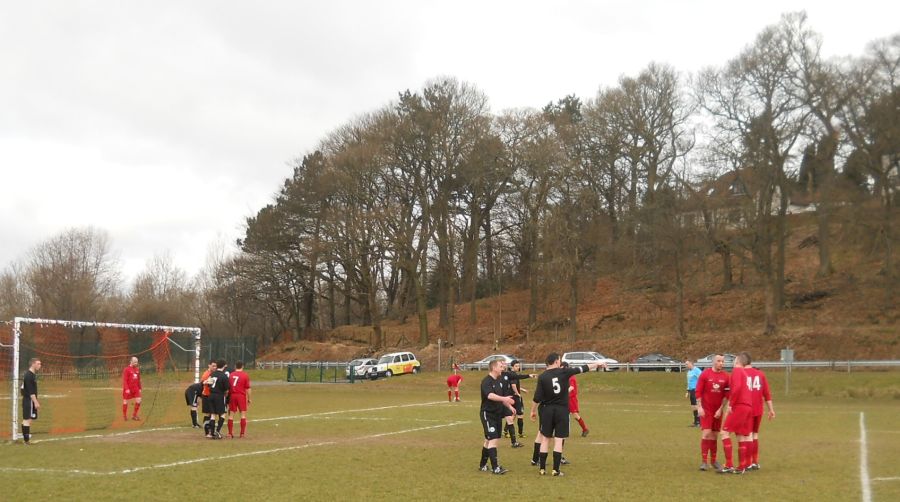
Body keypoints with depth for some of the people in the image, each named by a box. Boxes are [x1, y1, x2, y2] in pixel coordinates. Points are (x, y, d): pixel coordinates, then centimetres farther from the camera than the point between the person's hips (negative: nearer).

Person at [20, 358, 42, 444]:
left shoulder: (32, 374, 15)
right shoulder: (29, 375, -17)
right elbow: (31, 391, -22)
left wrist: (36, 401, 24)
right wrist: (36, 402, -23)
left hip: (28, 400, 11)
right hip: (29, 400, -11)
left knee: (26, 419, 14)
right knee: (27, 419, -10)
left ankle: (25, 438, 20)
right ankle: (27, 440, -11)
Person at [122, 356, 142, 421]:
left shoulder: (137, 369, 9)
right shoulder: (127, 369, -10)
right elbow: (124, 380, -13)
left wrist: (139, 388, 15)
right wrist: (127, 389, -20)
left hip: (135, 389, 5)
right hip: (128, 389, -5)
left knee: (138, 400, -4)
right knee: (125, 401, 5)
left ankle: (134, 415, 8)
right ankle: (124, 416, 19)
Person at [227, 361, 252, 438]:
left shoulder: (230, 375, 6)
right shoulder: (245, 375, -3)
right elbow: (248, 389, -4)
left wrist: (227, 397, 16)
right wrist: (249, 399, 4)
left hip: (232, 396, 3)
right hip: (241, 396, -3)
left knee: (231, 415, 8)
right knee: (243, 414, 3)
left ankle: (230, 433, 8)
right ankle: (242, 433, 1)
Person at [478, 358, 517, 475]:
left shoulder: (499, 381, 11)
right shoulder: (486, 381, -16)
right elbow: (490, 395, -34)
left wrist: (510, 407, 13)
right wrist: (504, 399, -45)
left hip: (497, 414, 8)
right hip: (488, 414, -8)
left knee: (488, 440, 15)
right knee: (493, 439, -13)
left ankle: (483, 465, 26)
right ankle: (495, 467, -13)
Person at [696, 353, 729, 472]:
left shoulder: (726, 376, 2)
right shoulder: (705, 374, -4)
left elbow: (726, 394, 3)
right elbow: (698, 391, -5)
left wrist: (721, 409, -4)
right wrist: (699, 407, -10)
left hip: (718, 410, 3)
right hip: (706, 409, -3)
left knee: (715, 435, 8)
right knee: (706, 433, -11)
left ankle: (713, 461, 16)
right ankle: (704, 462, -7)